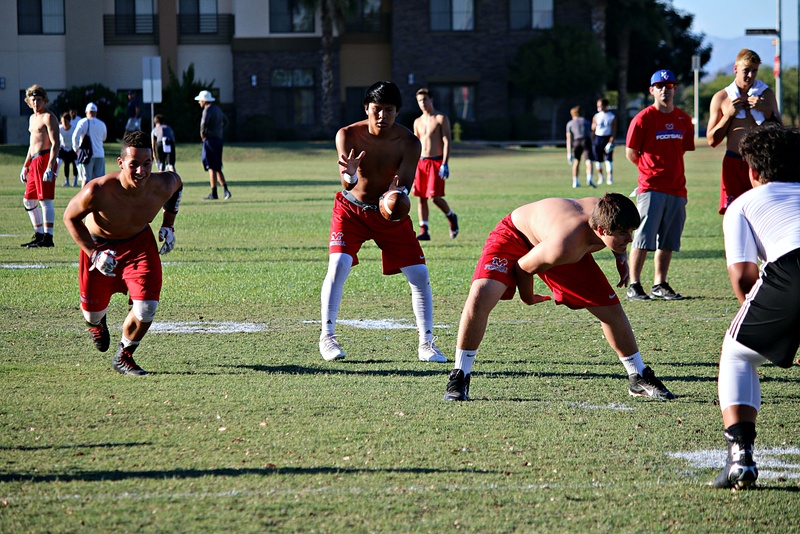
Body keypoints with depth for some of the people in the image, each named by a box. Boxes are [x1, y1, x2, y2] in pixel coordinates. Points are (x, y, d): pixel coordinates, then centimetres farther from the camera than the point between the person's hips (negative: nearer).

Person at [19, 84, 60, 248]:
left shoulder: (48, 117, -8)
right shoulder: (33, 118, 21)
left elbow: (55, 144, -16)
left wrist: (50, 167, -24)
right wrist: (25, 166, 26)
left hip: (45, 159, -10)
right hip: (34, 161, 10)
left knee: (45, 199, -13)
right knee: (28, 200, 13)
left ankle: (47, 238, -15)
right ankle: (39, 235, 20)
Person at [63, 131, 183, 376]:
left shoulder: (162, 186, -27)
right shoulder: (98, 191, -37)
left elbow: (177, 182, 1)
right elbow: (70, 217, -17)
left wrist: (168, 225, -2)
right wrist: (94, 254, -25)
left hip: (140, 243, 2)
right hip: (99, 245, -2)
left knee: (146, 308, -13)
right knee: (93, 311, 11)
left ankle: (124, 356, 17)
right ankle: (97, 322, 53)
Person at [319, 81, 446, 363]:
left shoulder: (409, 143, -18)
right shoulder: (348, 135, -18)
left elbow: (404, 185, -24)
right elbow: (348, 184, -28)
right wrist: (349, 175, -53)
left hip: (390, 213, 1)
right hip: (351, 210, -1)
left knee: (419, 274, -6)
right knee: (338, 265, -20)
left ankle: (426, 343, 6)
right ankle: (327, 335, -7)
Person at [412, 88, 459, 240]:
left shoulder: (441, 119, -2)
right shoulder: (418, 122, 14)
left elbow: (447, 142, -8)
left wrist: (445, 164, -17)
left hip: (436, 161, -5)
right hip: (421, 162, 5)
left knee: (435, 197, -13)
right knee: (421, 197, 0)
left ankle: (451, 217, 15)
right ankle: (424, 231, 2)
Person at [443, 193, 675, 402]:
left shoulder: (608, 216, -29)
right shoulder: (565, 246, -46)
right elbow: (523, 265, -26)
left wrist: (621, 257, -6)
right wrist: (527, 297, -6)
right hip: (514, 235, -6)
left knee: (610, 308, 4)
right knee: (480, 297, -29)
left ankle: (639, 378, 24)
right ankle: (459, 378, -12)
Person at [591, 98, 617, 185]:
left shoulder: (612, 117, 2)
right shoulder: (596, 117, 10)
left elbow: (614, 131, -2)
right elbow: (593, 130, 11)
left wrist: (611, 141, -14)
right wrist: (592, 142, 3)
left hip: (607, 138, -3)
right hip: (597, 138, 3)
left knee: (609, 160, -7)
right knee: (598, 160, 4)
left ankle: (610, 178, -6)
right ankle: (600, 177, 17)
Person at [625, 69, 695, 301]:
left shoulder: (683, 119, 11)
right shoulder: (643, 118, -5)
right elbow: (631, 153, 0)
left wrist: (669, 170, 14)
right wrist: (652, 169, 8)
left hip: (676, 188, 5)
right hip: (651, 188, -5)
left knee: (668, 241, 9)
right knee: (643, 238, -9)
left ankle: (660, 285, 17)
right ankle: (634, 286, -5)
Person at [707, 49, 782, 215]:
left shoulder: (766, 94, 10)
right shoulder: (721, 98, 6)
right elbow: (712, 140, 6)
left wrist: (767, 111, -6)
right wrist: (729, 114, -6)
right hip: (733, 164, 0)